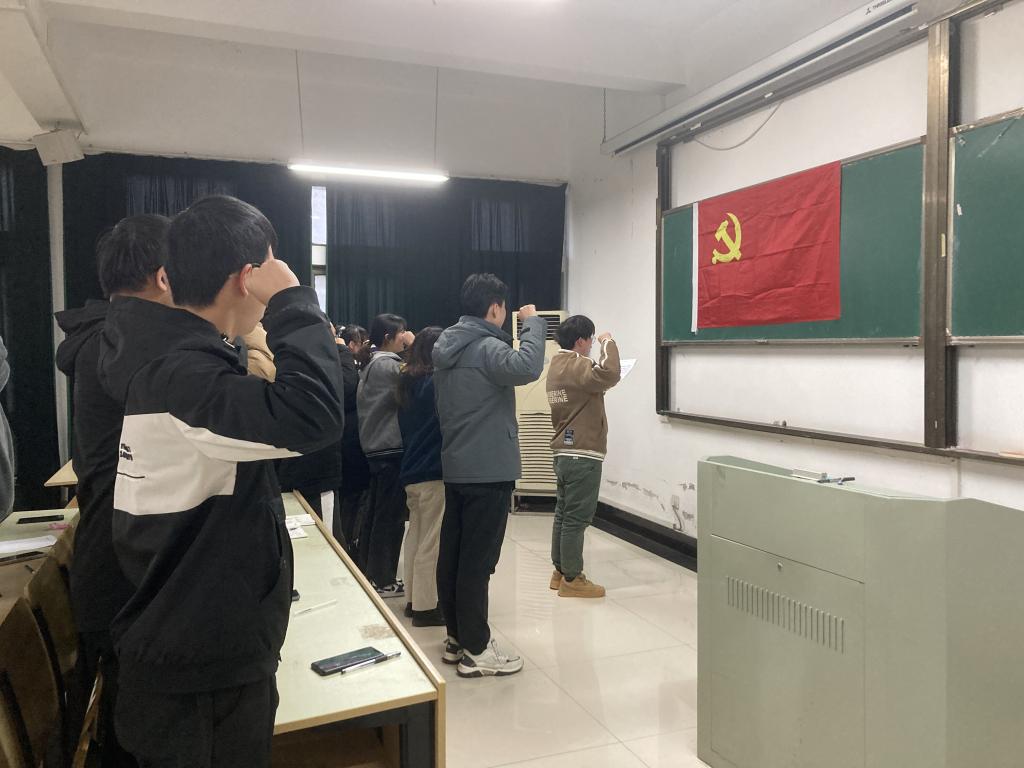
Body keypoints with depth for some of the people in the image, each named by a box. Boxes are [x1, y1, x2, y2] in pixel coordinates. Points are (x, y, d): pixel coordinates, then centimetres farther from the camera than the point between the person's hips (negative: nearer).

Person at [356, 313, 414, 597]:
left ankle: (367, 573, 23)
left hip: (377, 448, 10)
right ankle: (383, 580, 3)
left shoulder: (371, 365, 16)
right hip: (392, 449, -10)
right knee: (391, 516, -3)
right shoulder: (387, 364, -14)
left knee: (376, 513, 15)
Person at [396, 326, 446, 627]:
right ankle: (425, 607, 6)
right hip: (433, 472, -8)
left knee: (416, 535, 15)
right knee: (431, 542, -1)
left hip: (411, 471, 8)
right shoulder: (437, 382, -15)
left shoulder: (407, 382, 10)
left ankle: (414, 598, 24)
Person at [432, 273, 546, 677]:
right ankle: (476, 650, 7)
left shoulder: (447, 348, 12)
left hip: (456, 468, 9)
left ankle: (456, 638, 24)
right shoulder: (486, 347, -16)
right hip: (488, 470, -9)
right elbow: (526, 368, -35)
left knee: (452, 556, 12)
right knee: (477, 562, -3)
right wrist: (532, 323, -21)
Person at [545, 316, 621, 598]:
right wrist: (608, 343, -19)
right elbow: (610, 375, -34)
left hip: (564, 452, 10)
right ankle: (572, 579, 4)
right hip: (582, 455, -9)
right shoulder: (577, 367, -16)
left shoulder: (557, 366, 14)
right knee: (576, 518, -3)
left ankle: (560, 571, 22)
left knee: (563, 513, 14)